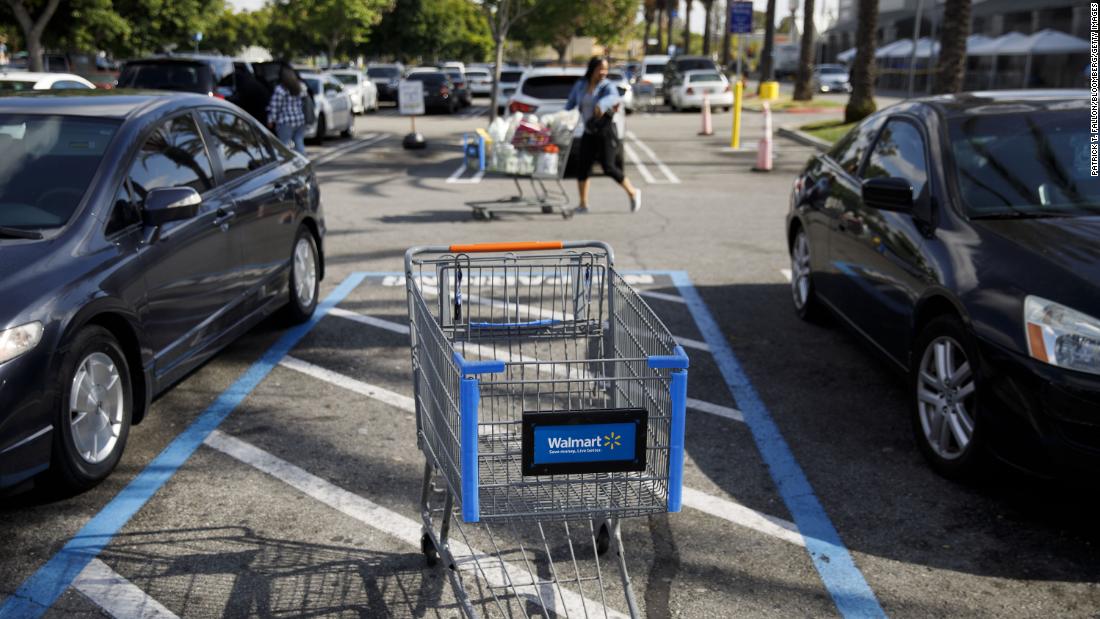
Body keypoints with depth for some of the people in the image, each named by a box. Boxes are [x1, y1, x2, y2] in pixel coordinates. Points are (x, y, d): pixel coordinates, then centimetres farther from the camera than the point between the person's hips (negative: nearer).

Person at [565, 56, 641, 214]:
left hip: (605, 131, -5)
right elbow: (570, 104, 13)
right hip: (589, 133, 5)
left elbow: (613, 97, -33)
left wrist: (601, 105, -55)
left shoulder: (608, 86, -10)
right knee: (583, 167, -1)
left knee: (608, 167, -11)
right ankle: (583, 205, 10)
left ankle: (633, 192, 9)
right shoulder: (580, 85, 5)